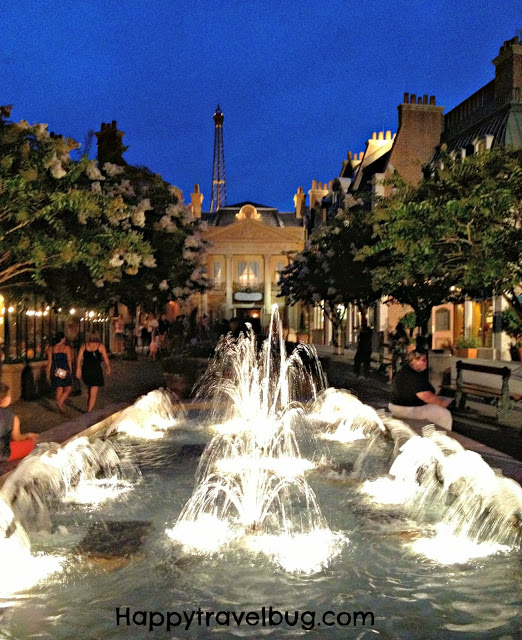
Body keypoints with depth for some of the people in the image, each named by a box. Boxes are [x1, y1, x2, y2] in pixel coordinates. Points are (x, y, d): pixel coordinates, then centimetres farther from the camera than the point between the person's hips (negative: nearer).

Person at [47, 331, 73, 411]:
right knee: (68, 389, 4)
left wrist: (48, 373, 12)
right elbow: (69, 361, -5)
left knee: (59, 389, 12)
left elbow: (49, 362, 7)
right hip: (65, 371, -5)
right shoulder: (66, 348, -6)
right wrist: (70, 370, 6)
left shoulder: (51, 349, 7)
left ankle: (60, 407, 15)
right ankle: (60, 401, -18)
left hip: (55, 371, 5)